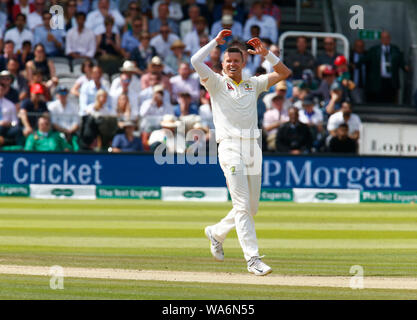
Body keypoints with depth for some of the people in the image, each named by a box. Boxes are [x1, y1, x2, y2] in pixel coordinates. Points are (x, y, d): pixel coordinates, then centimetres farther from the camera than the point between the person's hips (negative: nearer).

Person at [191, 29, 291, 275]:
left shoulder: (254, 84, 19)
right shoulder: (217, 83, 8)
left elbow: (284, 73, 13)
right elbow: (196, 61, -7)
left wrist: (266, 53, 4)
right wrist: (216, 41, 3)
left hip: (253, 148, 5)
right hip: (230, 147, -5)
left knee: (252, 207, 9)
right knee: (242, 205, -12)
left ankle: (217, 232, 34)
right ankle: (253, 258, -16)